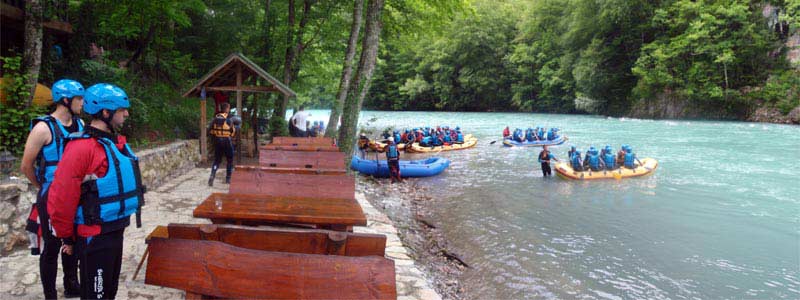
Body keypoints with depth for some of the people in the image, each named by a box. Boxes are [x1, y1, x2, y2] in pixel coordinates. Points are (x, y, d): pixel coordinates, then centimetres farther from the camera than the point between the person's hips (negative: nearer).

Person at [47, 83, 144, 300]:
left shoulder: (117, 142, 7)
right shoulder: (82, 147, -21)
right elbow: (61, 198, -21)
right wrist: (67, 238, -10)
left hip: (116, 231, 8)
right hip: (95, 239, -8)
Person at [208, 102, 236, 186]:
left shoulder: (215, 119, -1)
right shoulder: (228, 120, -15)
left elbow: (210, 131, 3)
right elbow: (233, 132, -8)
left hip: (217, 141, 4)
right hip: (227, 141, -4)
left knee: (217, 160, 11)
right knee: (229, 160, 13)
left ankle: (212, 175, -11)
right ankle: (228, 179, 16)